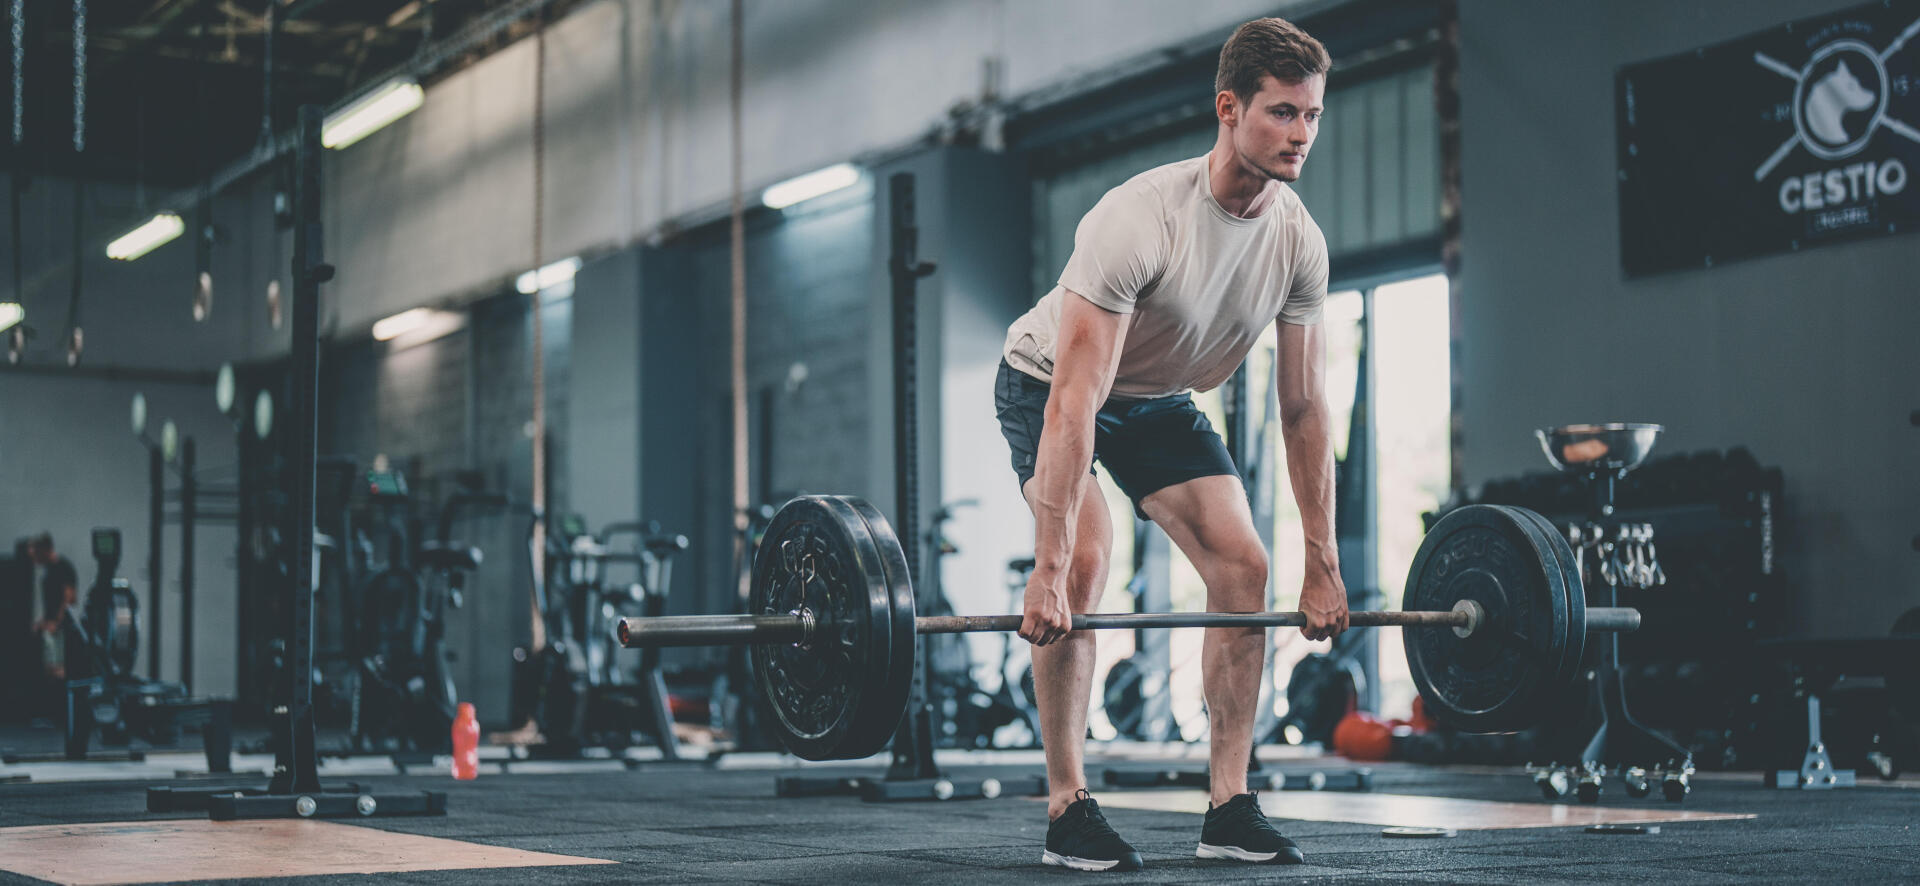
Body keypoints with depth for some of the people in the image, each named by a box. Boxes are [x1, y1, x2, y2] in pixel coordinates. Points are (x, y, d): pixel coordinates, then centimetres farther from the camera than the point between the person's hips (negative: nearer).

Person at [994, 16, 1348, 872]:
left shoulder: (1299, 240, -18)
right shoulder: (1138, 220, -37)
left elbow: (1304, 405, -9)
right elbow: (1075, 400, -40)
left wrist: (1323, 564, -9)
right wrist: (1048, 572, -44)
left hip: (1160, 398, 6)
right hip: (1049, 381, -6)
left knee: (1242, 565, -7)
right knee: (1085, 562, -25)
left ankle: (1230, 807, 0)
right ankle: (1067, 809, -15)